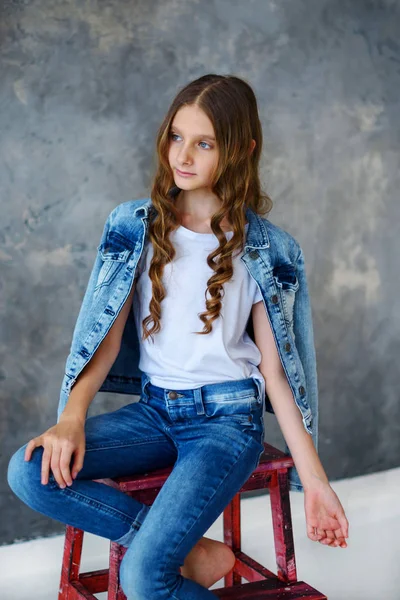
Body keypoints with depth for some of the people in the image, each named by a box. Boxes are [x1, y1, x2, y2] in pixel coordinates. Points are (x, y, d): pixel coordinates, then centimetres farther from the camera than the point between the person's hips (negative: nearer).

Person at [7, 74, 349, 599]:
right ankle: (193, 551, -10)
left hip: (227, 417, -4)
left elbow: (274, 367, -2)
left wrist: (315, 481, -6)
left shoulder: (263, 248, -3)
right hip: (154, 408, 5)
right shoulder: (136, 226, 4)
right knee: (29, 472, -21)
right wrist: (72, 417, -16)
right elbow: (108, 335, 2)